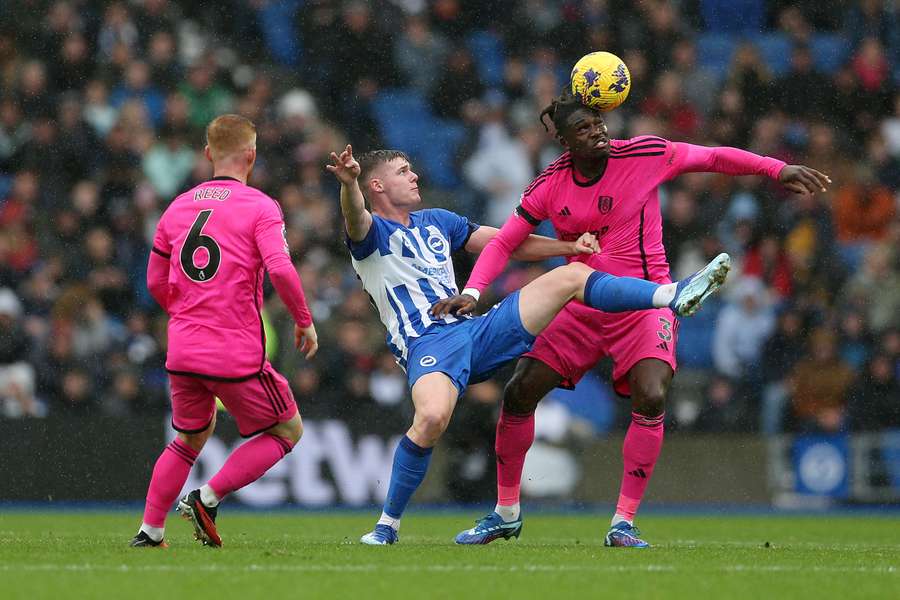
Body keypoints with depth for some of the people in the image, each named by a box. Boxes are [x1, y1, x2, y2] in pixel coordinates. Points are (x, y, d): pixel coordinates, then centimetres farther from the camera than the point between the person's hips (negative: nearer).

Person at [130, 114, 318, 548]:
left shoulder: (178, 207, 11)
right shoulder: (259, 207, -6)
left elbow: (156, 283, 16)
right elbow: (280, 269, -20)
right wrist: (304, 321, -6)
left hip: (182, 350, 6)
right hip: (237, 355, -6)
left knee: (191, 437, 26)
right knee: (287, 430, 13)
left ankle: (150, 530, 17)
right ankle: (208, 498, -1)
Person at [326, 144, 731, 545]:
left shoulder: (436, 221, 24)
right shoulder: (371, 233, 3)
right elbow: (355, 218, -22)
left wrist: (570, 246, 10)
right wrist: (349, 183, -46)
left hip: (477, 331, 7)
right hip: (427, 345, -7)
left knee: (572, 276, -1)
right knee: (432, 417, -37)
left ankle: (672, 296, -6)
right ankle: (387, 525, -22)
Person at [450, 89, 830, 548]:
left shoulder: (643, 156, -11)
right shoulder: (550, 185, -4)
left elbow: (713, 158, 0)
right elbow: (503, 242, 2)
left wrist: (779, 170, -6)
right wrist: (472, 293, -13)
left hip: (643, 303, -3)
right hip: (579, 304, 3)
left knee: (651, 397, -25)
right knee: (519, 393, -3)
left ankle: (623, 523, -14)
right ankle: (506, 513, 16)